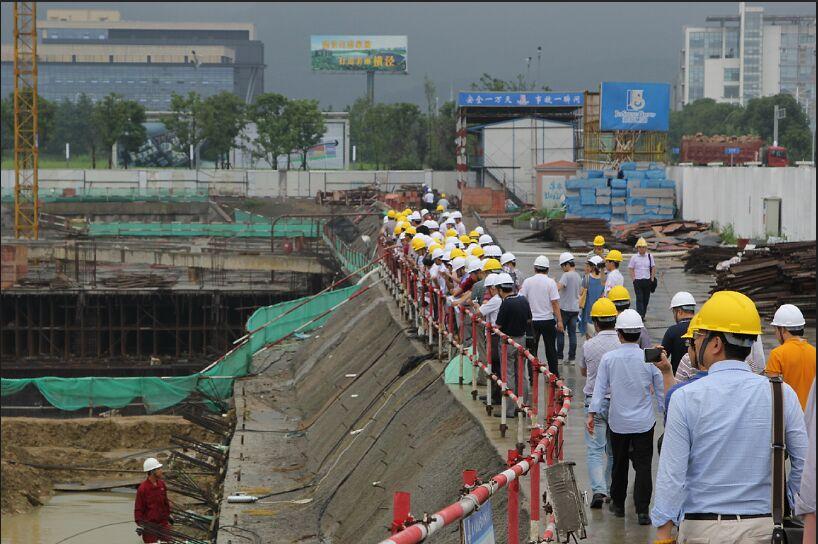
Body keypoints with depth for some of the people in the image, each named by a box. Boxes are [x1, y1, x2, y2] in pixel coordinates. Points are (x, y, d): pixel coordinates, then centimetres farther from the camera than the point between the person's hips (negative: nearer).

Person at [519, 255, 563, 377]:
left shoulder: (527, 282, -3)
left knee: (532, 349, 8)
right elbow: (555, 303, -11)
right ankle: (554, 375, 11)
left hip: (532, 320, 1)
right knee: (550, 349, 8)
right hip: (548, 320, -1)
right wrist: (559, 321, -6)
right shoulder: (550, 282, -9)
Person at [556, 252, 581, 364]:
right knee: (572, 333, 7)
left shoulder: (566, 275, -15)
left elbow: (558, 287, -29)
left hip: (565, 308, -7)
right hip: (575, 308, 7)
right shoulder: (577, 276, 11)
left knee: (560, 333, 2)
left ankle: (559, 357, 3)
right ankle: (572, 358, 7)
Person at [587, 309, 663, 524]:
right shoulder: (649, 359, -8)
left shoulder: (609, 358, -7)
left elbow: (600, 388, -6)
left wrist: (592, 413, -1)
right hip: (644, 422, -1)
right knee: (643, 466, 1)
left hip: (618, 422, 1)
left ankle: (618, 504, 30)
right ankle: (642, 510, -7)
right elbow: (661, 390, 1)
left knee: (619, 464, 17)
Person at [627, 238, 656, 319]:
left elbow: (653, 268, 11)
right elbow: (631, 269, 2)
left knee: (646, 299, 7)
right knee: (639, 299, -11)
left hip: (647, 281, 3)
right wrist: (633, 279, -6)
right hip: (638, 281, -3)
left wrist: (652, 278, 3)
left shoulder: (650, 256, 4)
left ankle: (643, 315, 18)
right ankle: (640, 315, -17)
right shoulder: (634, 258, -1)